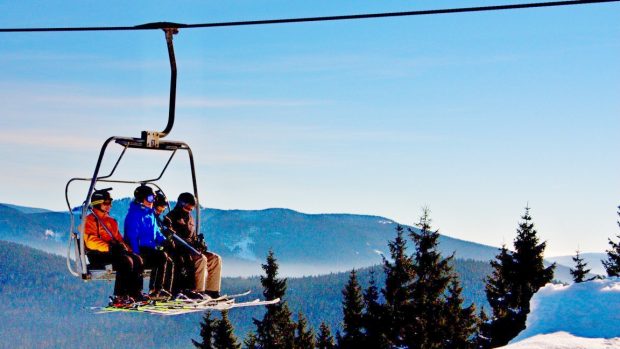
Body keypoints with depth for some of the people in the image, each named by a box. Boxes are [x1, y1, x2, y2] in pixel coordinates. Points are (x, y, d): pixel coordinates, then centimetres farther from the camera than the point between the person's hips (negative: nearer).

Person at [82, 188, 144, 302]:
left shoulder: (111, 221, 26)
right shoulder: (89, 221, -1)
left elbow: (119, 239, 25)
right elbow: (91, 242, -14)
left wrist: (125, 247, 2)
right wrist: (109, 247, -24)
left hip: (113, 251, 8)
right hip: (98, 255, -8)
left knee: (137, 259, -16)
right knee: (126, 261, -30)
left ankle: (135, 292, -19)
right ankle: (119, 296, -30)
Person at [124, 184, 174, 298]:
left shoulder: (150, 214, 18)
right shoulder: (134, 214, -9)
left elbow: (157, 233, 22)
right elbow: (132, 236, -17)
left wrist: (164, 240, 1)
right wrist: (137, 254, -26)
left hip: (150, 249, 9)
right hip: (139, 250, -8)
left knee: (169, 262, -9)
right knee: (162, 256, -26)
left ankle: (166, 290, -9)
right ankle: (155, 289, -23)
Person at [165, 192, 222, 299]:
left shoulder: (189, 218, 21)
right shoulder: (171, 218, -5)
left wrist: (199, 243, 4)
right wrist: (188, 243, -26)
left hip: (191, 250, 9)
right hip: (177, 251, -9)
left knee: (216, 259, -5)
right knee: (201, 259, -31)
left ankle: (212, 291, -10)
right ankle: (199, 291, -33)